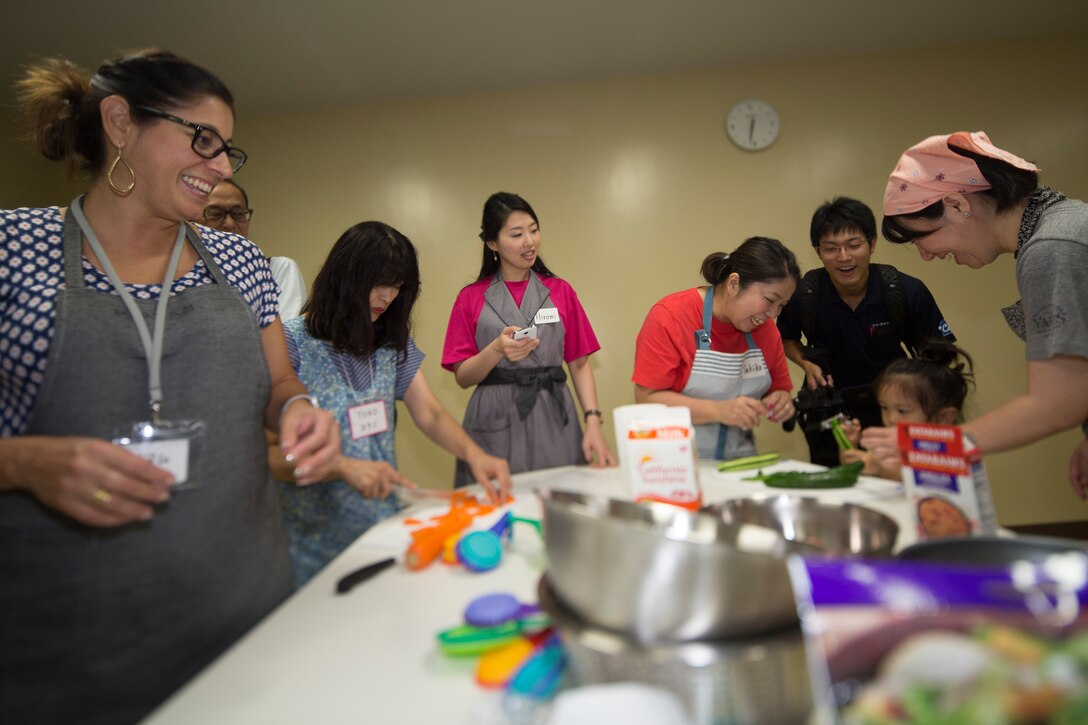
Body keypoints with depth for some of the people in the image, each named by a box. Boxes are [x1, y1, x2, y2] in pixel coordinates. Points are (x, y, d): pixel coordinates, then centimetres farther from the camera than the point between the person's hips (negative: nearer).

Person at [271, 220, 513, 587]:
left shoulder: (393, 343, 3)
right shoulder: (292, 343, -13)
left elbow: (431, 415, -3)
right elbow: (269, 453, -16)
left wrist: (473, 453, -21)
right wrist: (343, 466, -30)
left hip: (385, 526, 5)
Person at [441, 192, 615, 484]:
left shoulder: (560, 291, 8)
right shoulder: (472, 298, 5)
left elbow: (579, 364, 6)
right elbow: (463, 377, 2)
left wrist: (593, 421, -6)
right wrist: (497, 350, -16)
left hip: (554, 420, 1)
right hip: (494, 427, -1)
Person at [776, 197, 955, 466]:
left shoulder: (908, 292, -13)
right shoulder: (802, 294, -14)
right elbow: (786, 338, 7)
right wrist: (806, 364, -12)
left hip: (891, 406, 0)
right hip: (829, 410, 0)